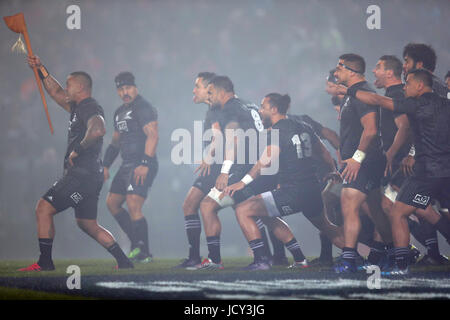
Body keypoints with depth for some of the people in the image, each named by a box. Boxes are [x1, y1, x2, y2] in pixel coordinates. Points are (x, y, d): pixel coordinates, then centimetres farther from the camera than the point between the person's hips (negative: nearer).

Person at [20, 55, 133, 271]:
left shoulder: (89, 107, -11)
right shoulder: (79, 108, 19)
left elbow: (98, 130, -32)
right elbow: (56, 93, 33)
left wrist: (77, 150, -24)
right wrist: (41, 70, 30)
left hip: (82, 175, -10)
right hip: (89, 177, 10)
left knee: (43, 209, -7)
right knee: (87, 224, 16)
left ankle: (44, 263, -5)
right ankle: (123, 261, 15)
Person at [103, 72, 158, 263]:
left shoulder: (144, 108, -11)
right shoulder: (120, 112, 19)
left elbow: (153, 136, -22)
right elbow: (115, 141, 28)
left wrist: (145, 164, -30)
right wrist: (106, 166, 22)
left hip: (142, 166, -10)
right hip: (127, 165, 10)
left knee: (133, 206, -18)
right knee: (112, 203, 14)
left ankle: (144, 253, -11)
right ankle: (137, 242, 20)